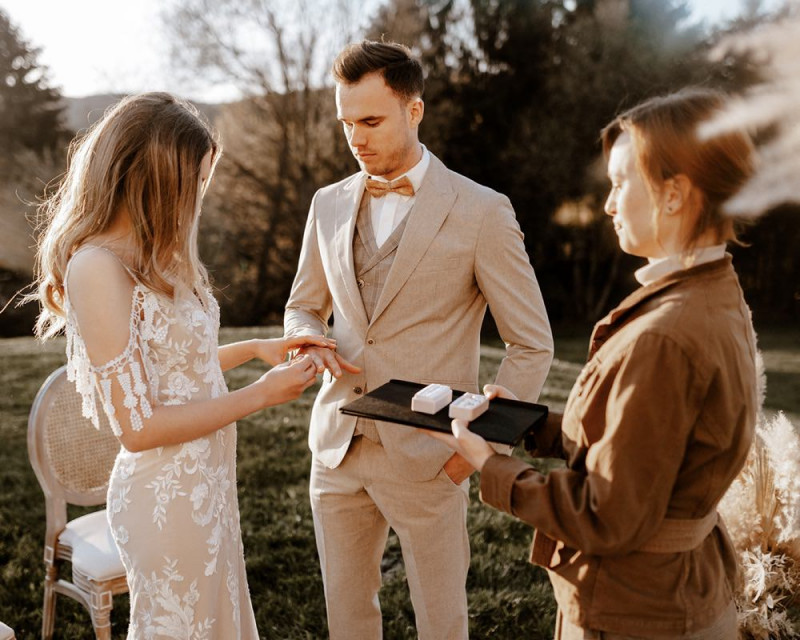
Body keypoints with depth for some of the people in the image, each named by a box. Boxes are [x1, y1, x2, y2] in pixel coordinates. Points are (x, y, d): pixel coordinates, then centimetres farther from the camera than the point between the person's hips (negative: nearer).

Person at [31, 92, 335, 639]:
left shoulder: (150, 255, 5)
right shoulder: (97, 267, -22)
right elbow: (138, 427, -22)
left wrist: (256, 347, 5)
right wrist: (260, 394, -17)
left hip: (206, 479, 8)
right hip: (168, 494, -8)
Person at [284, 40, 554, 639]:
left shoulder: (481, 212, -9)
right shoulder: (329, 204, 6)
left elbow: (532, 345, -5)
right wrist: (312, 342, -5)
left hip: (426, 456, -4)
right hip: (337, 448, 4)